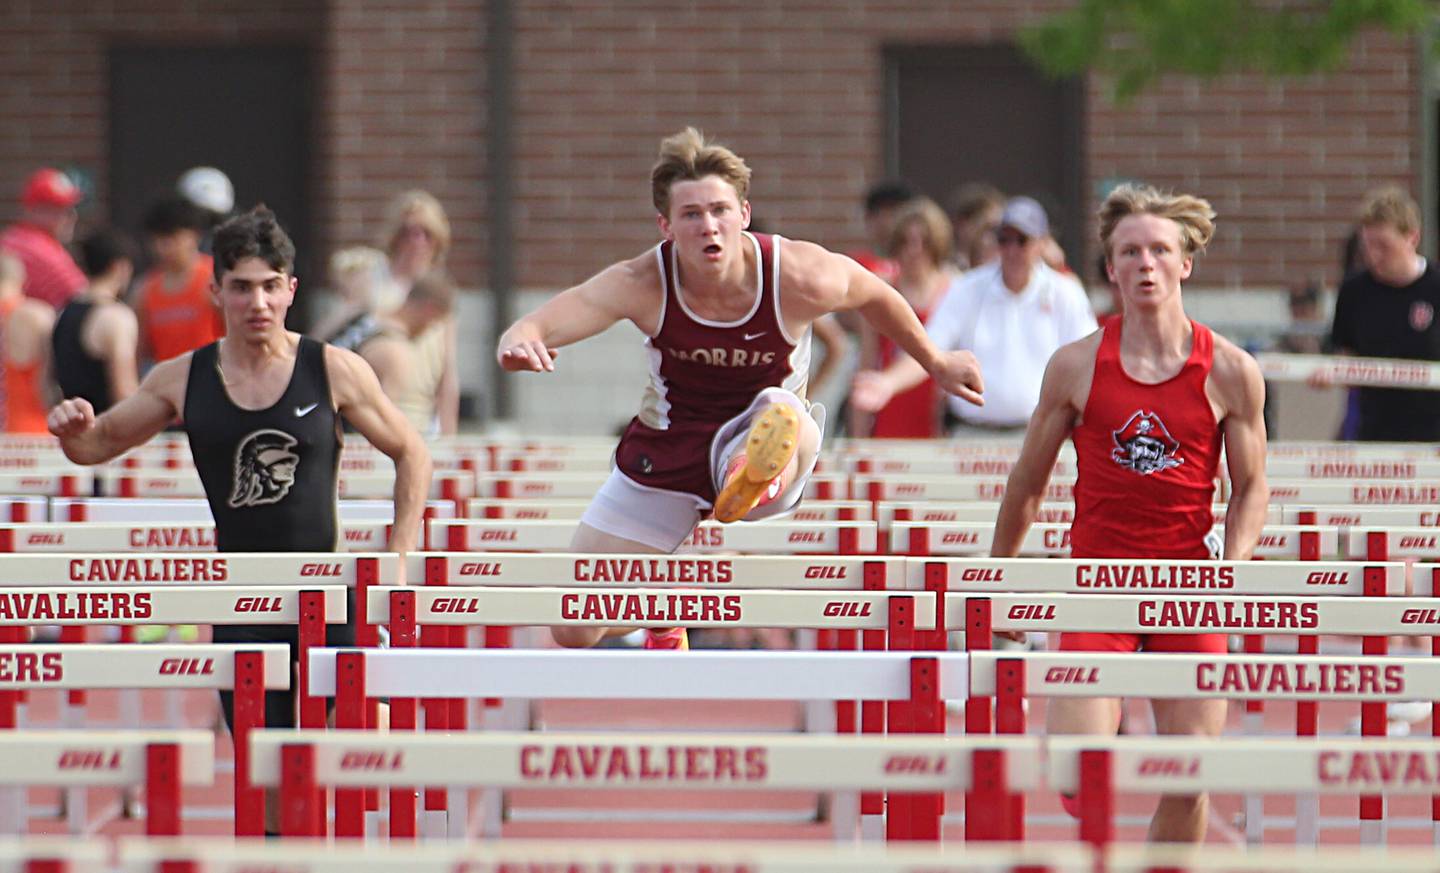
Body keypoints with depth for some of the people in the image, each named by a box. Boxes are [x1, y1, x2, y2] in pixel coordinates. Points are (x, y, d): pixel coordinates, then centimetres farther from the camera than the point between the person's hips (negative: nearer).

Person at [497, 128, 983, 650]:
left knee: (781, 411, -38)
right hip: (666, 454, 2)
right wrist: (518, 342, -63)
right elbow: (547, 321, -38)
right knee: (574, 631, 2)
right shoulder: (642, 285, -23)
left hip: (756, 450, -2)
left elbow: (874, 295, 2)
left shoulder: (800, 278, -21)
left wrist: (935, 363, 16)